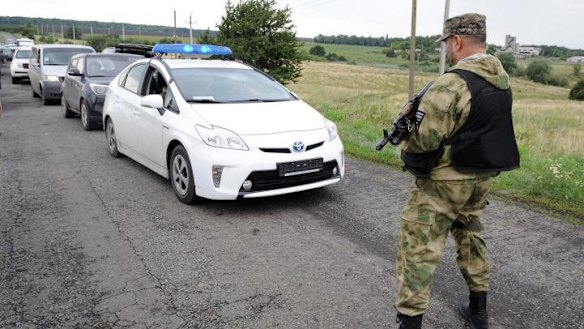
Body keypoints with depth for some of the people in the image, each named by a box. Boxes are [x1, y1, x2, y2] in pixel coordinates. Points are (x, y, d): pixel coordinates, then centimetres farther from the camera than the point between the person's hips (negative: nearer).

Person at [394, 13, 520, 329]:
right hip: (479, 180, 9)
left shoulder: (453, 83, -22)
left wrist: (406, 152, -2)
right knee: (471, 239, 24)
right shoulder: (502, 78, 6)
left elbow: (424, 139, -25)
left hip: (443, 184, -9)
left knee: (417, 251, -2)